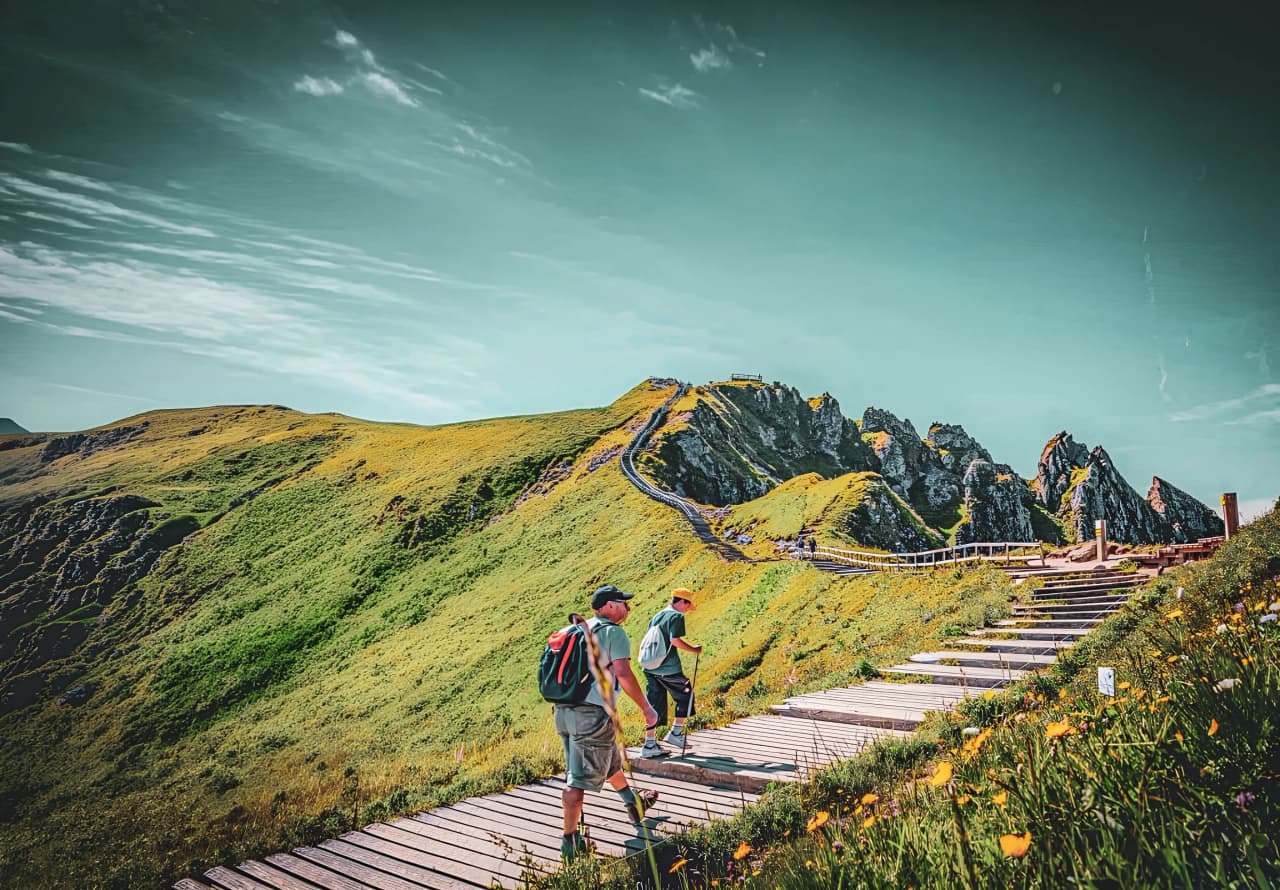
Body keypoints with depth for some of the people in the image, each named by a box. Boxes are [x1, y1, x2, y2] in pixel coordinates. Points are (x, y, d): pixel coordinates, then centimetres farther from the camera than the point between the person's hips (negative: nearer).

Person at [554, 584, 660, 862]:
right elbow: (623, 674, -16)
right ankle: (569, 841, 1)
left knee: (610, 760, 27)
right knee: (580, 778, -3)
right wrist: (646, 708, -8)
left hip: (564, 710, 9)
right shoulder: (614, 632, -7)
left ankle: (635, 805, 46)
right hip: (593, 713, -8)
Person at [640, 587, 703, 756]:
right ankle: (676, 732, 14)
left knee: (654, 705, 11)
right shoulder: (677, 616, -8)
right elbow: (675, 640, -19)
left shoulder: (657, 616, 16)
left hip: (650, 668, 8)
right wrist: (693, 649, -7)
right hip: (669, 668, -7)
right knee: (685, 695, 14)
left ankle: (649, 744, 10)